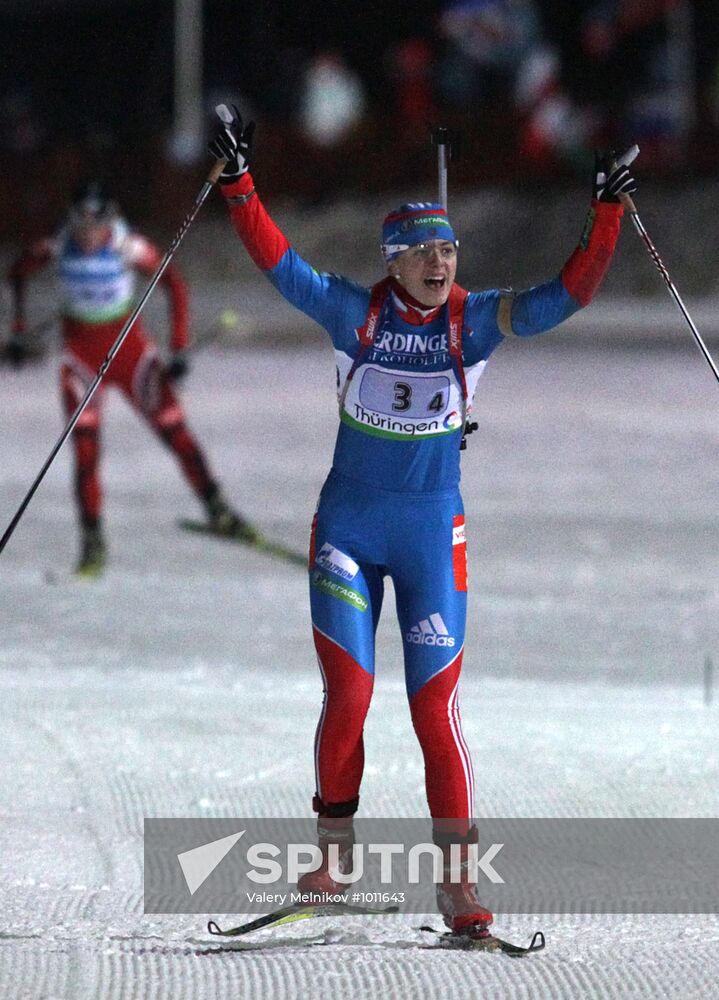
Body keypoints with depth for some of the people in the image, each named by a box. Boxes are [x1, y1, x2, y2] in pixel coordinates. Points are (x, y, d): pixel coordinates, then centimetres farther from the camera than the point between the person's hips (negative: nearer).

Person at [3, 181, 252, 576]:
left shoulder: (128, 247, -18)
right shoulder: (58, 247, -15)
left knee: (174, 431, -2)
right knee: (85, 449, -11)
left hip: (129, 346, 0)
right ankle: (92, 540, -6)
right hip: (80, 350, 0)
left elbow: (175, 284, -7)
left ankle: (217, 509, 12)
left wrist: (179, 349, -10)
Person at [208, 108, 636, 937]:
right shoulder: (356, 311, -2)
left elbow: (566, 294, -8)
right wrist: (239, 188, -15)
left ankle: (458, 883, 0)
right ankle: (333, 855, 15)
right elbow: (280, 265, -7)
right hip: (349, 525, 0)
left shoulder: (474, 320, -2)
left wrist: (606, 216, -17)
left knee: (435, 707, -3)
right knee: (347, 696, -3)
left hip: (432, 532, 0)